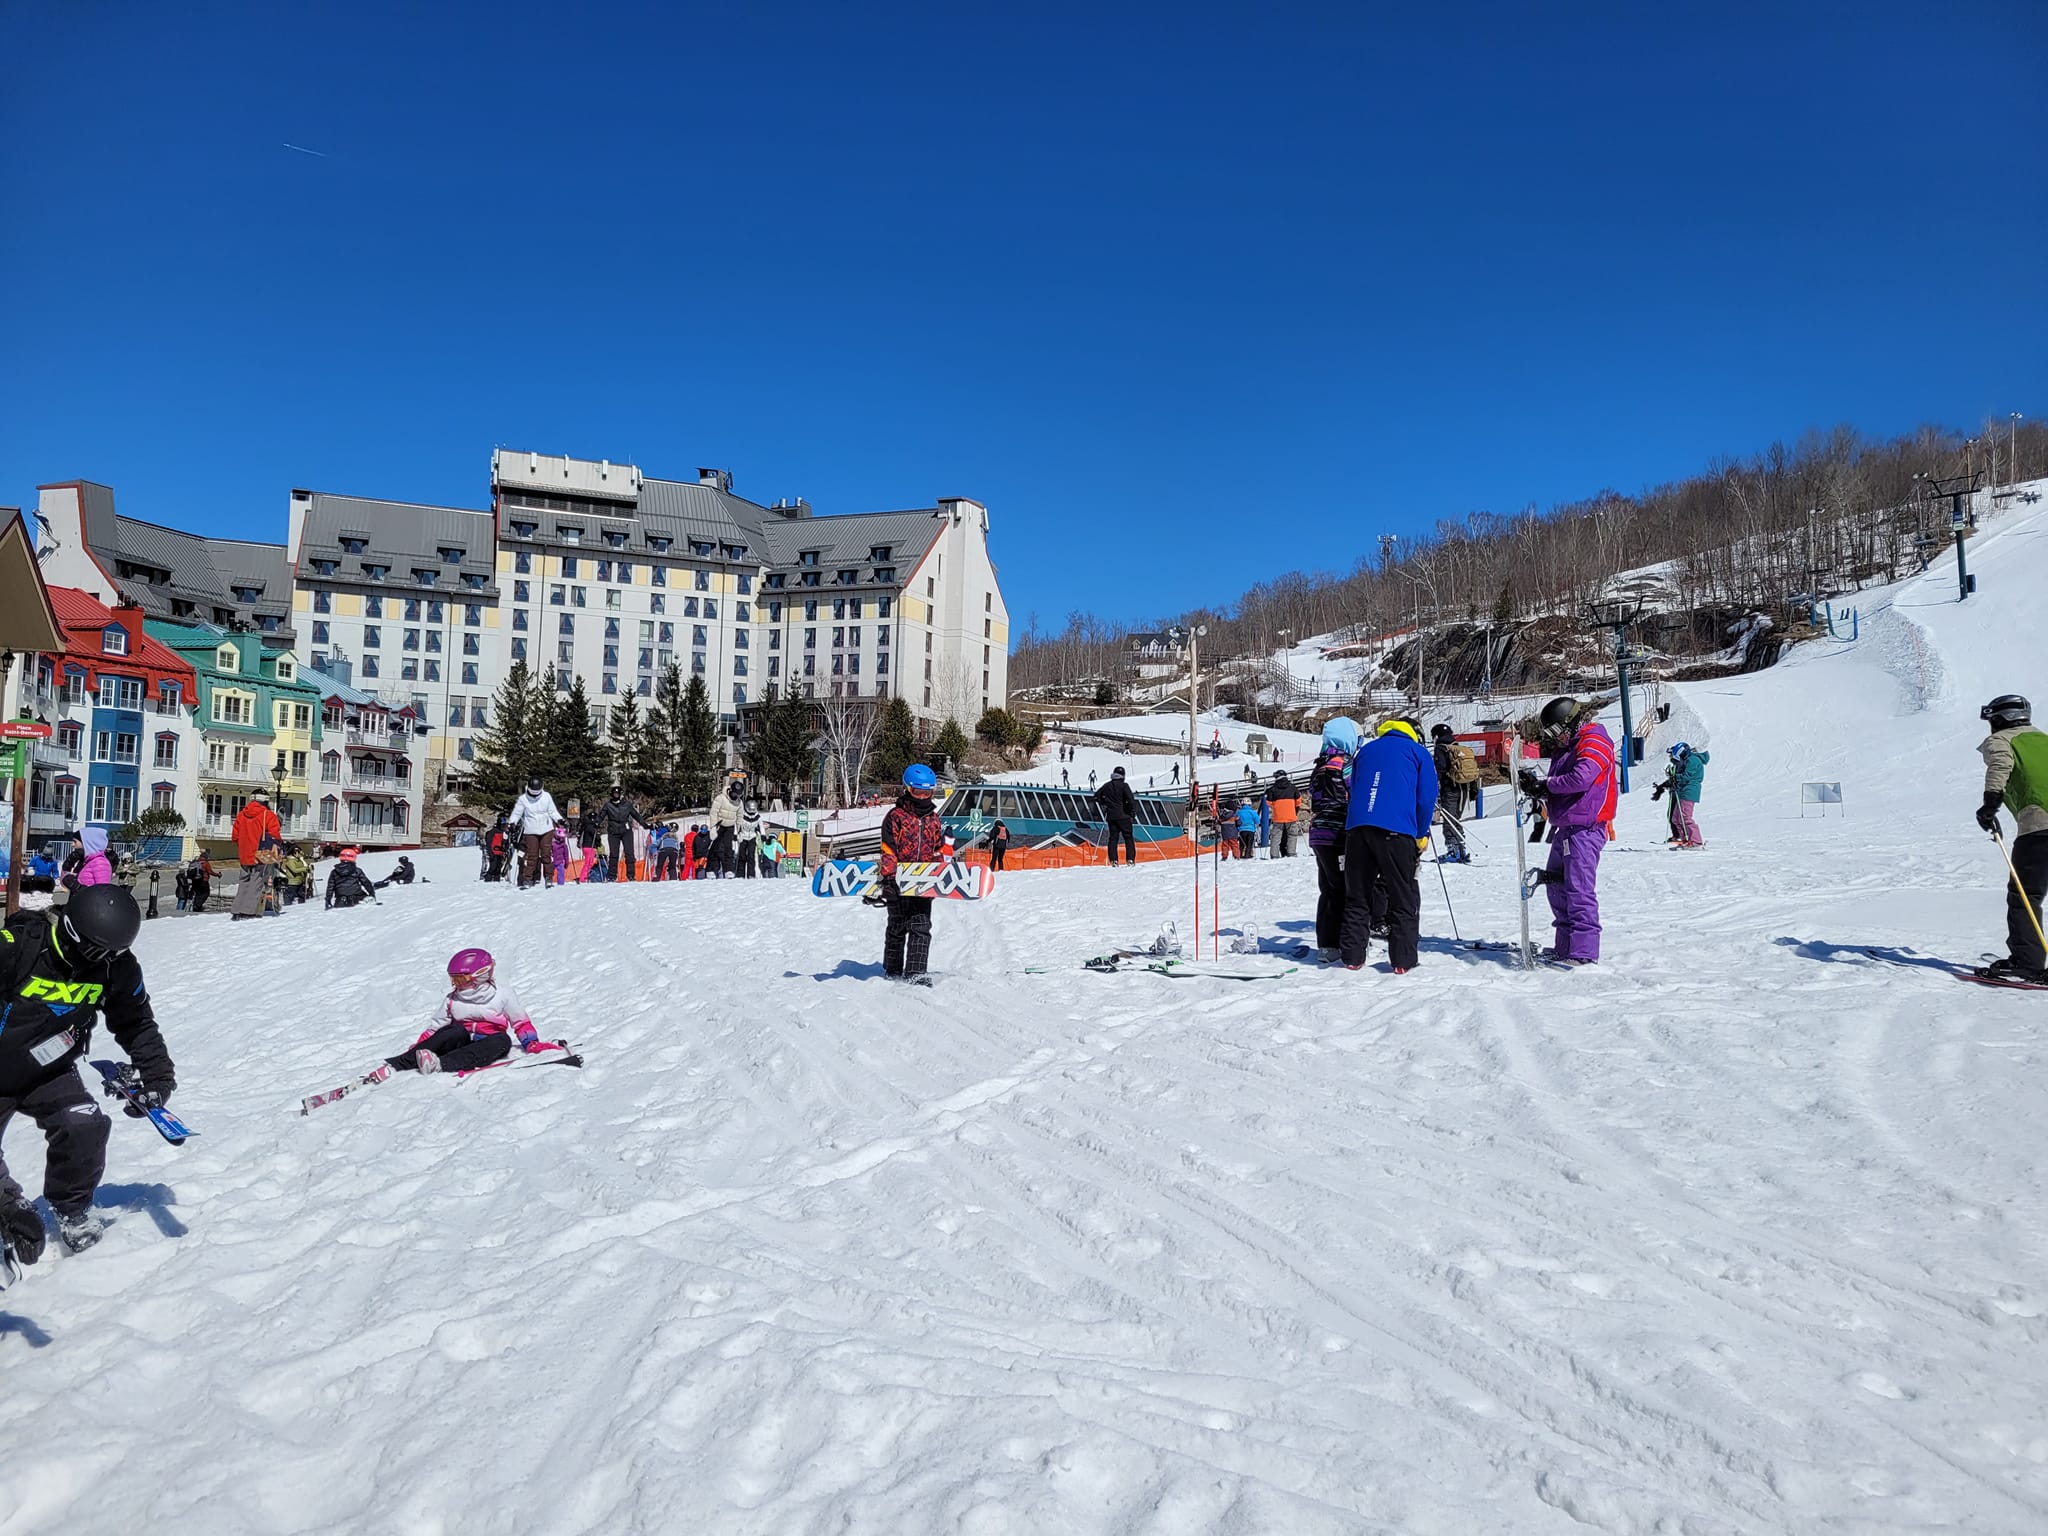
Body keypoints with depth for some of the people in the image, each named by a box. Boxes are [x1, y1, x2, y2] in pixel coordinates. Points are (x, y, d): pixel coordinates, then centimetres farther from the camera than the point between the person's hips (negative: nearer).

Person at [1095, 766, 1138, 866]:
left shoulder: (1107, 786, 9)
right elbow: (1131, 800, -11)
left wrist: (1104, 804, 26)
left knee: (1113, 838, 7)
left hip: (1111, 816, 4)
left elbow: (1097, 796, 16)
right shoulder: (1124, 785, -6)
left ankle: (1113, 860, -3)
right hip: (1123, 816, -4)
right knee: (1128, 837, 2)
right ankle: (1130, 859, -6)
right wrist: (1133, 814, -5)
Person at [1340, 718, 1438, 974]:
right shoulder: (1418, 752, 13)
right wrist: (1421, 836, 14)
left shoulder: (1366, 750, 25)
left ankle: (1353, 958, 8)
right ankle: (1403, 961, 2)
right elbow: (1427, 798, 7)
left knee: (1356, 897, 9)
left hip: (1356, 827, 4)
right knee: (1404, 899, 4)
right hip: (1396, 830, -4)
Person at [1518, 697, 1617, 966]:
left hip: (1585, 828, -10)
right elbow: (1559, 787, 22)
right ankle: (1566, 946, 19)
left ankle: (1583, 950, -12)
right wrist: (1536, 786, 1)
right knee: (1556, 885, 12)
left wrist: (1545, 785, -12)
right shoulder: (1567, 746, 21)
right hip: (1566, 828, 10)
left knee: (1578, 888, -12)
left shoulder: (1594, 742, -9)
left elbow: (1581, 779, -24)